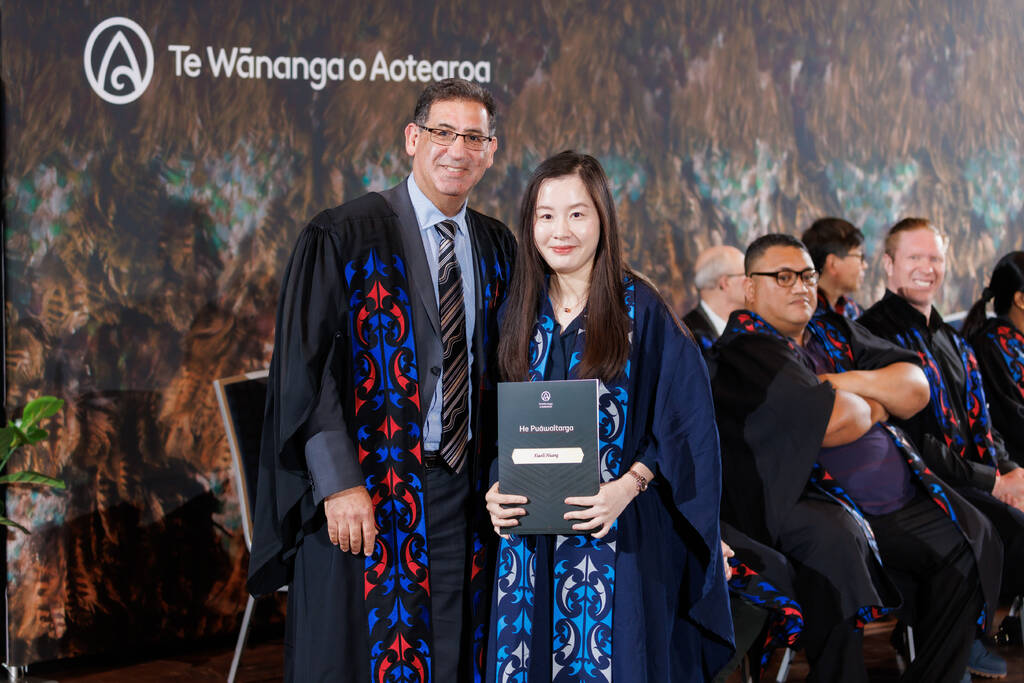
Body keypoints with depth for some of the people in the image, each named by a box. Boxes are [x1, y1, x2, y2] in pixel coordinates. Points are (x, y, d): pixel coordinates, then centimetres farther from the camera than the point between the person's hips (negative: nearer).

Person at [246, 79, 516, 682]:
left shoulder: (499, 249, 10)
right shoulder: (343, 237, -6)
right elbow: (305, 367, -10)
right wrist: (338, 484, -16)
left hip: (465, 497, 5)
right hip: (365, 498, -4)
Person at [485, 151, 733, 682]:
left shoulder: (640, 309, -6)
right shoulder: (521, 313, 8)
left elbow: (686, 418, -7)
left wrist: (629, 486, -18)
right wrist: (497, 489, -5)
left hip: (618, 536, -4)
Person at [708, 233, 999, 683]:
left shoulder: (835, 334, 20)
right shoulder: (742, 352, -6)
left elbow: (916, 389, 11)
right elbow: (831, 422, -20)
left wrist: (855, 383, -7)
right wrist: (874, 406, 2)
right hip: (801, 500, -8)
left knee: (973, 535, -1)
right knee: (835, 537, -37)